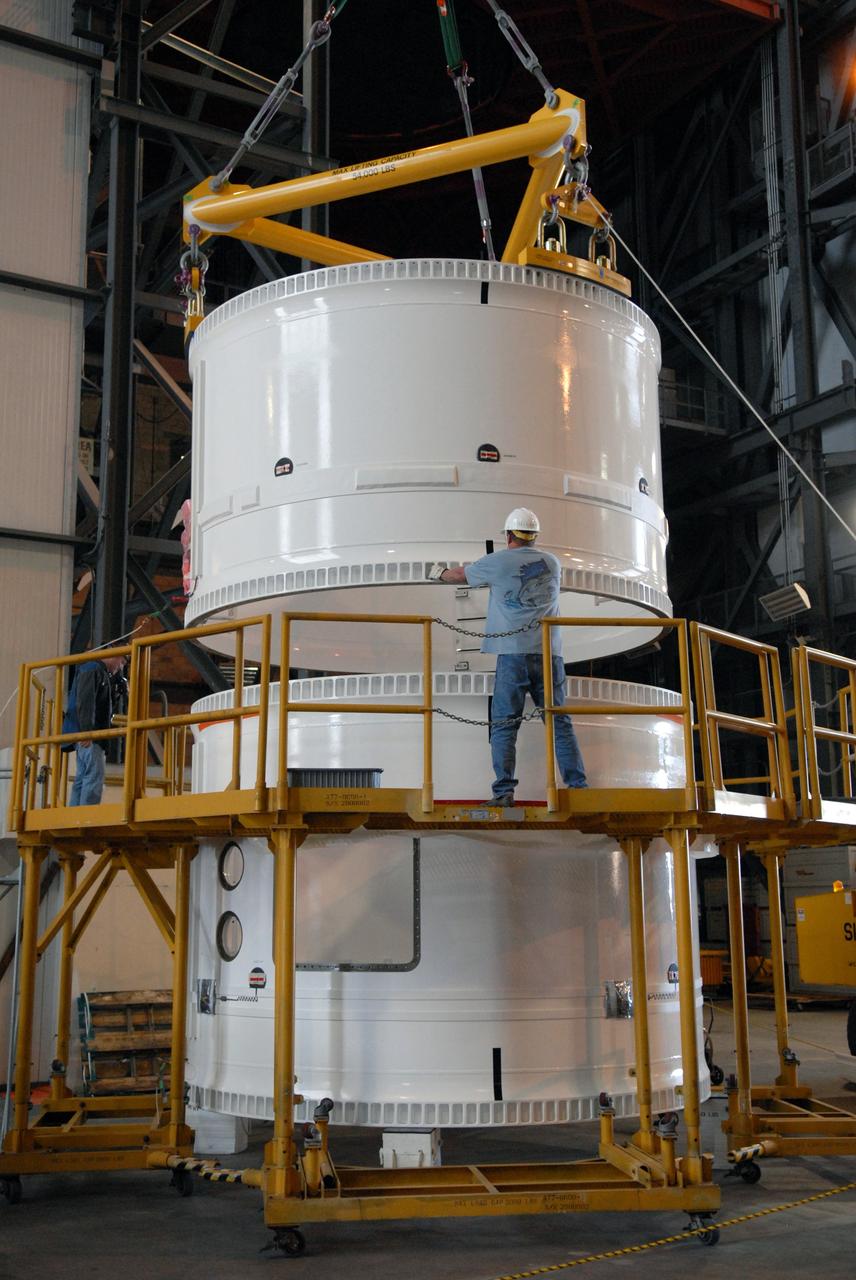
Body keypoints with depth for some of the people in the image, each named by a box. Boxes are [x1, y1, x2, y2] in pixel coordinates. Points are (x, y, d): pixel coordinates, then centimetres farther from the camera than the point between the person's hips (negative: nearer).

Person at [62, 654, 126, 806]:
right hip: (87, 735, -10)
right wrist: (86, 730, -26)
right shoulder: (93, 669, -4)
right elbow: (85, 701, -17)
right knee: (95, 775, -17)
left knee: (82, 779, 6)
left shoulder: (103, 674, 28)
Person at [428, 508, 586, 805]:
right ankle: (578, 786, 0)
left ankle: (504, 791, -8)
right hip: (550, 652, 3)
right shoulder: (552, 563, 17)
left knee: (504, 724, -1)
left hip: (513, 652, -3)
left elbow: (461, 575, 21)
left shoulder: (498, 562, 4)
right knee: (559, 722, 4)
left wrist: (439, 573, 44)